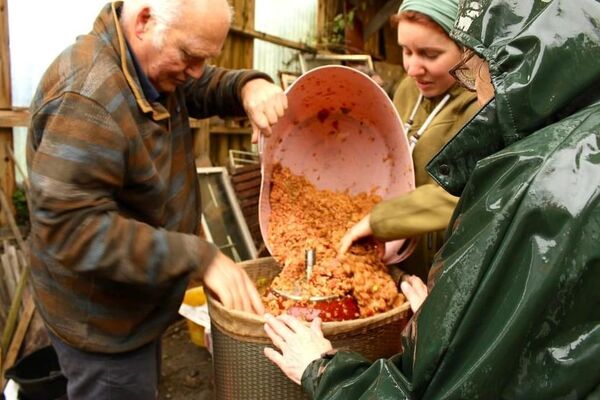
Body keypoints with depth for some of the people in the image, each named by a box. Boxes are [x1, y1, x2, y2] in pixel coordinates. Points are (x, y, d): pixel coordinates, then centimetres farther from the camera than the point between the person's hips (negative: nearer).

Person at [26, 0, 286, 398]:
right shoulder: (88, 99, -32)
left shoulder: (152, 61, -3)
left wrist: (248, 86, -12)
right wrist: (199, 256, -34)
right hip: (103, 320, -9)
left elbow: (202, 88, 12)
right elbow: (72, 229, -34)